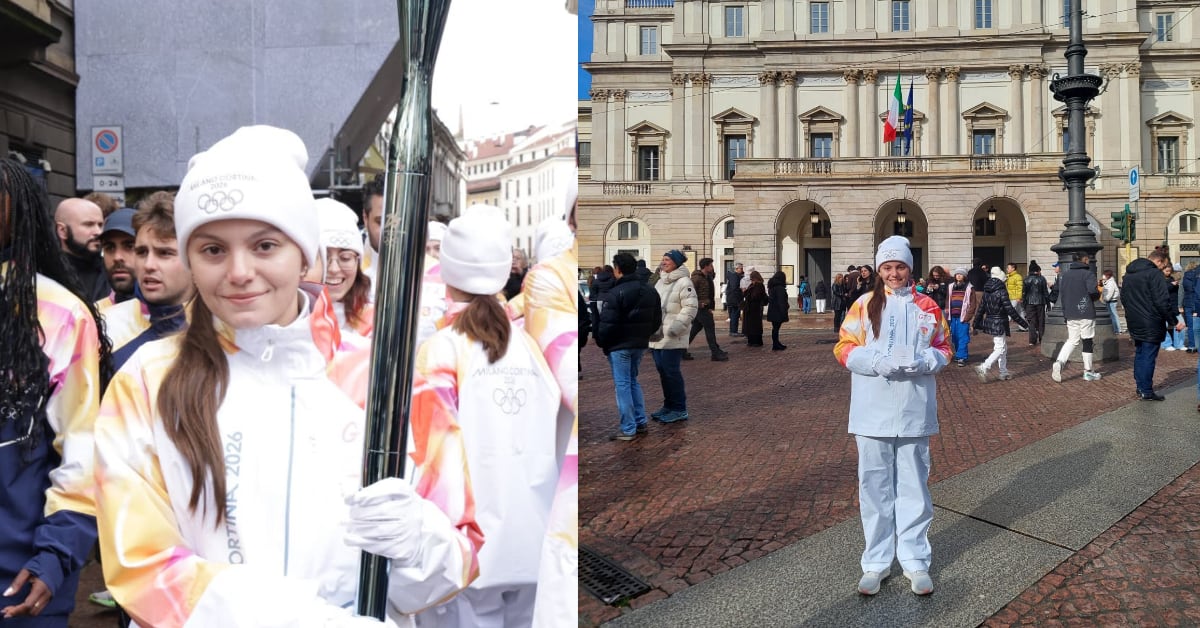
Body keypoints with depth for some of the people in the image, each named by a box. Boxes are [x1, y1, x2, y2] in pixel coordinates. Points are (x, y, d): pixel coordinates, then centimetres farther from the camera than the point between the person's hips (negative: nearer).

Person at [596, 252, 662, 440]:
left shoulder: (616, 293, -18)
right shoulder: (650, 291, 7)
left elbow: (607, 324, -18)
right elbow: (657, 319, 13)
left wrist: (601, 343, -2)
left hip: (619, 345, -7)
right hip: (640, 344, 7)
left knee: (622, 384, 0)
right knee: (633, 380, 20)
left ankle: (628, 429, 2)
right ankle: (640, 423, 21)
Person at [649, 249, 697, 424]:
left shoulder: (684, 282, -9)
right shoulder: (660, 282, 18)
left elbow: (690, 307, -17)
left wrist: (675, 328, -22)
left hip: (672, 337, -9)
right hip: (657, 335, 9)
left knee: (671, 371, -8)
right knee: (662, 370, 12)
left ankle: (679, 409, 0)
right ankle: (669, 405, 23)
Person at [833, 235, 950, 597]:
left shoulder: (927, 306, 5)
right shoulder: (864, 305, 1)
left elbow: (943, 348, 9)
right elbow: (845, 348, -1)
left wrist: (924, 361, -13)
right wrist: (878, 363, -17)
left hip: (914, 411, 1)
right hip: (873, 411, -1)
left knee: (913, 484, 9)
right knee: (874, 485, 5)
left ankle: (915, 561, 21)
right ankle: (877, 561, 17)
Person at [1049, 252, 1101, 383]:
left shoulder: (1064, 274, 8)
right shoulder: (1088, 273, -9)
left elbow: (1061, 293, 8)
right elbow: (1093, 291, -22)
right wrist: (1098, 294, 2)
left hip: (1070, 314, 5)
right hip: (1086, 313, -5)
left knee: (1072, 340, 10)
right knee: (1087, 341, 5)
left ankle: (1059, 362, -14)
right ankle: (1088, 372, 12)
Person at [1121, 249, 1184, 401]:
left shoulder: (1129, 274, 12)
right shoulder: (1154, 273, -15)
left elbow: (1123, 298, 21)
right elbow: (1162, 301, -19)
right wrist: (1174, 321, -12)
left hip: (1134, 324, 8)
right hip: (1151, 324, -8)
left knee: (1139, 354, 16)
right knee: (1149, 356, -2)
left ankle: (1140, 388, 22)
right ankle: (1147, 392, 2)